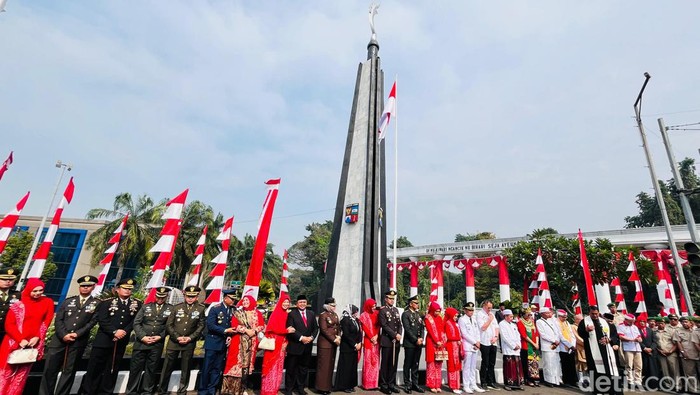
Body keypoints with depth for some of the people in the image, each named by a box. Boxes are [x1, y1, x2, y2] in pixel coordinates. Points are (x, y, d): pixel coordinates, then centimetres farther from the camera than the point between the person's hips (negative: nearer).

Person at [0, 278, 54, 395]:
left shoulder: (48, 302, 1)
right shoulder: (19, 304, -4)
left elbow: (46, 322, 1)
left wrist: (37, 337, -10)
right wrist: (20, 339, -14)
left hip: (33, 343, 1)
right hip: (14, 342, -1)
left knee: (22, 373, 8)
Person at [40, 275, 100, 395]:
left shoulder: (97, 304, 3)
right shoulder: (68, 301, 13)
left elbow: (92, 322, -3)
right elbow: (58, 319, 5)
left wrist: (77, 334, -14)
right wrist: (63, 335, -9)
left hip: (78, 342, -2)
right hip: (59, 339, 2)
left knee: (69, 371, 5)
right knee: (49, 369, 2)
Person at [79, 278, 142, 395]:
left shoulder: (137, 304, 5)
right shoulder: (107, 302, 2)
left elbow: (135, 321, 0)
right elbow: (102, 321, -6)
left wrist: (125, 331, -15)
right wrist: (114, 332, -17)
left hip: (121, 341, 2)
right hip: (103, 340, -2)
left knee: (112, 370, 10)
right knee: (94, 368, 3)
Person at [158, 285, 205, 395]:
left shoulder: (200, 309, -1)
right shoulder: (176, 307, 0)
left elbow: (201, 326, 0)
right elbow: (169, 325, -1)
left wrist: (190, 338, -11)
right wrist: (177, 337, -11)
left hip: (189, 343, 0)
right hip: (174, 342, 0)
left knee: (185, 368, 9)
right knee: (167, 367, 9)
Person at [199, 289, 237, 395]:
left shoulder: (233, 310, 4)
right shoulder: (215, 308, -11)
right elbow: (210, 325, -17)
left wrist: (229, 336, -10)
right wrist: (225, 331, -21)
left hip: (223, 343, 5)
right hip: (213, 343, -4)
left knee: (217, 369, 11)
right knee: (207, 368, 4)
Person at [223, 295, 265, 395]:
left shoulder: (258, 314, 6)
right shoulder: (238, 313, 5)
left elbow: (262, 325, 1)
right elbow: (234, 325, -6)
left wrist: (254, 331, -17)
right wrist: (246, 330, -17)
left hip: (251, 342, 1)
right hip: (239, 341, -1)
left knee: (247, 363, 6)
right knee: (237, 362, -3)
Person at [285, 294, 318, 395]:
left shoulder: (311, 314, 8)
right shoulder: (292, 314, -6)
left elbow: (315, 328, 8)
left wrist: (311, 337, -9)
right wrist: (301, 338, -19)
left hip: (307, 346, 5)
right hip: (294, 346, -4)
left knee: (304, 368, 14)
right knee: (291, 369, 8)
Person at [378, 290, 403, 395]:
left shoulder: (396, 310, 14)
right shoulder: (382, 310, -6)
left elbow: (399, 324, 12)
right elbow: (384, 325, -13)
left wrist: (399, 334, -5)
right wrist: (395, 335, -15)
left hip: (396, 341, 6)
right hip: (387, 340, -6)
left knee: (394, 363, 10)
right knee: (385, 364, 2)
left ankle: (391, 384, 20)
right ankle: (383, 385, 11)